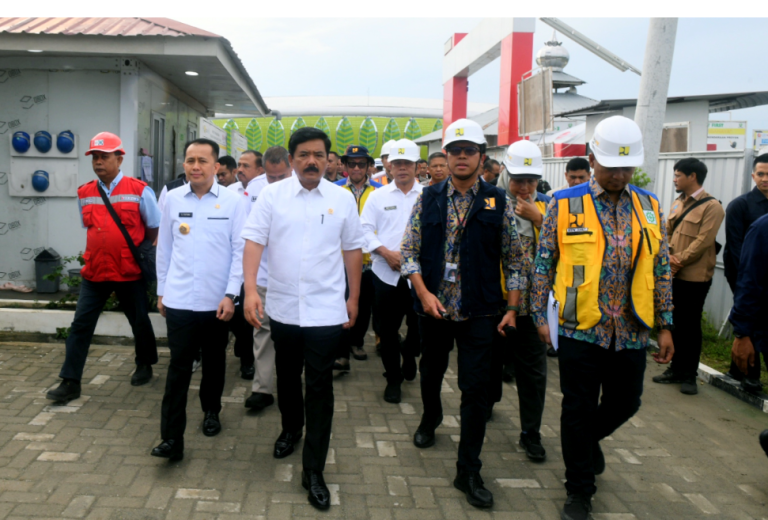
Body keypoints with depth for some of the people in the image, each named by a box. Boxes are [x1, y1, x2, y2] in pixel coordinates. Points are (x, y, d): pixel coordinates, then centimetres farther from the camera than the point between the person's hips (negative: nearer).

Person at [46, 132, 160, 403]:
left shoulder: (139, 191, -8)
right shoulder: (84, 194, 3)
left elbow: (154, 228, 0)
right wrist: (105, 248, 11)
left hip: (130, 272, -3)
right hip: (94, 271, 3)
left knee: (139, 321, 13)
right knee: (81, 324, 0)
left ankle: (145, 365, 36)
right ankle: (70, 382, 7)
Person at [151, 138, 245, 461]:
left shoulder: (233, 201, -6)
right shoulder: (173, 199, 2)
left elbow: (240, 251, -5)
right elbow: (164, 248, 9)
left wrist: (230, 295, -10)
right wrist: (161, 291, 11)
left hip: (216, 301, 0)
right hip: (179, 300, 1)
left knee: (214, 362, 16)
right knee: (179, 367, -1)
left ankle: (211, 412, 38)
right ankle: (171, 438, 2)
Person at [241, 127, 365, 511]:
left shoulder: (342, 199, 0)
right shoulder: (272, 195, -3)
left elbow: (353, 249, 6)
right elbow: (254, 241, -8)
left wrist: (354, 298, 7)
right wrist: (250, 290, -20)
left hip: (325, 311, -1)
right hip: (282, 307, 1)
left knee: (320, 388, 0)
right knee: (287, 377, 20)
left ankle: (313, 471, 10)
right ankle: (290, 429, 47)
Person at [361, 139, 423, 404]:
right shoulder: (378, 196, 6)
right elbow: (365, 229, 3)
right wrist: (386, 252, -11)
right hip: (386, 272, 1)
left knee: (419, 325, 7)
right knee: (388, 328, 6)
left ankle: (409, 357, 39)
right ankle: (393, 378, 22)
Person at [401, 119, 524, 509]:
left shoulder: (498, 203, -1)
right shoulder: (427, 200, 1)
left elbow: (512, 259, 1)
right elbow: (409, 251, 1)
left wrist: (512, 308, -2)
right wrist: (423, 293, -11)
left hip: (479, 313, -1)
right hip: (434, 308, 2)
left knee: (476, 389, 0)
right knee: (431, 372, 21)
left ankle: (468, 471, 11)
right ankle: (430, 419, 52)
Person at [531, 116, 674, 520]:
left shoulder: (649, 207, 5)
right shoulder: (564, 205, -4)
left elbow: (661, 269, 9)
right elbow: (543, 263, -1)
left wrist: (665, 324, 6)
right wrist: (539, 316, -5)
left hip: (631, 332, 4)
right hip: (580, 329, -3)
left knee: (625, 403, 17)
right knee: (579, 410, 6)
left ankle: (588, 439, 49)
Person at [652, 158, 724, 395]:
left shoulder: (711, 206, -10)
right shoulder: (678, 202, 13)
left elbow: (703, 241, -15)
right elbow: (667, 232, 10)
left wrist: (679, 261, -14)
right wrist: (668, 256, -7)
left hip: (695, 277, -6)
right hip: (672, 275, 7)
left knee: (690, 326, 2)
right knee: (675, 323, 13)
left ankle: (689, 375, 14)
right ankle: (676, 369, 26)